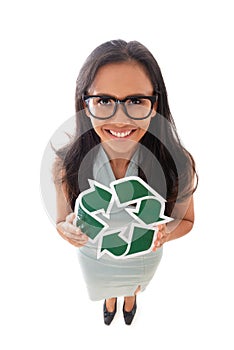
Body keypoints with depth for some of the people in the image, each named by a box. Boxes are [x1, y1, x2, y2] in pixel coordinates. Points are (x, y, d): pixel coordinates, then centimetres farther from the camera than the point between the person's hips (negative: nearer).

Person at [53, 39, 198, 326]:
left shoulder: (178, 164, -33)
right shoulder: (67, 165, -31)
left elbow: (185, 220, -14)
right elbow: (62, 222, -14)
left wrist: (165, 233, -37)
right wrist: (68, 230, -39)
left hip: (143, 258, 0)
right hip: (94, 258, 0)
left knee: (135, 285, 37)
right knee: (105, 289, 36)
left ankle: (130, 300, 75)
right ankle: (110, 302, 74)